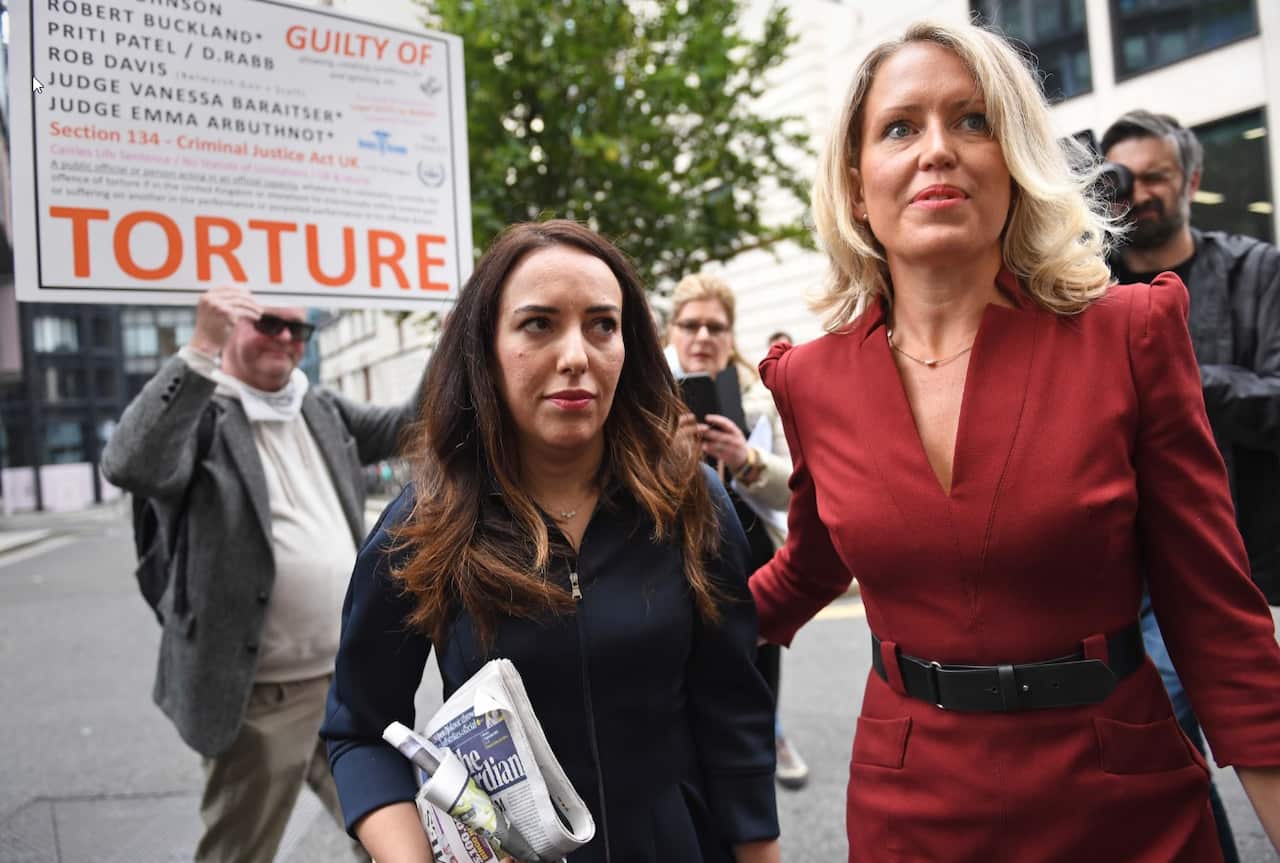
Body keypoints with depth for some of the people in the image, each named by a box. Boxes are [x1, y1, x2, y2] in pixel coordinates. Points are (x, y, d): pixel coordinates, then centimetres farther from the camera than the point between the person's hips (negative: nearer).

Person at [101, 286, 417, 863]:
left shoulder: (322, 409, 11)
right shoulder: (198, 415, -10)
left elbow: (402, 429, 17)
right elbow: (131, 467, -29)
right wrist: (200, 349, -34)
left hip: (354, 680, 6)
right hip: (262, 696, -6)